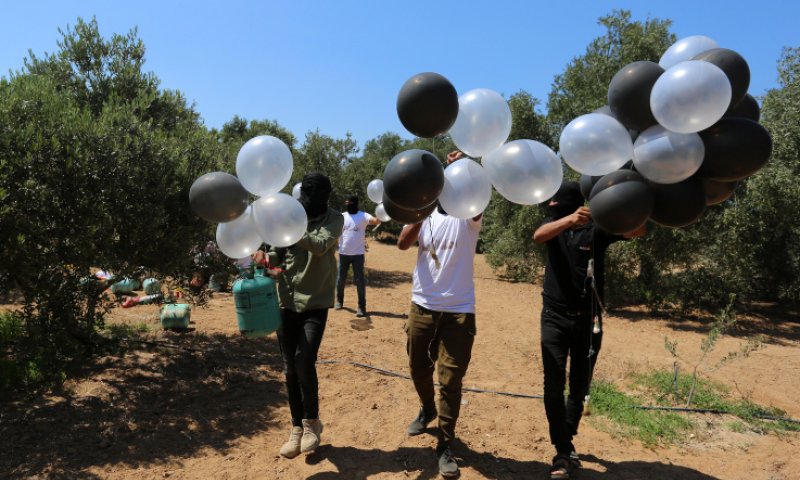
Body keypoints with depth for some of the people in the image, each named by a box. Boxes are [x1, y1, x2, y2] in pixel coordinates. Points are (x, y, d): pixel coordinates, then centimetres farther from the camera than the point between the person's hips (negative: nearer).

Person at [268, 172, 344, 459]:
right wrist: (266, 261, -20)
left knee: (304, 362, -14)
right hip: (286, 301, 3)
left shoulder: (333, 220, -4)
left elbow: (320, 246, -22)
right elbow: (276, 253, 3)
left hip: (315, 302, -3)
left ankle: (312, 421, 12)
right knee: (290, 368, 8)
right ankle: (297, 427, 25)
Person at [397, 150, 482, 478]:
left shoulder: (468, 217, -3)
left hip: (459, 310, -3)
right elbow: (402, 244, -11)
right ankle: (427, 409, 48)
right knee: (418, 368, 19)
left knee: (451, 381, 0)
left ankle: (445, 446, 15)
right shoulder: (426, 215, 4)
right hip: (422, 306, 3)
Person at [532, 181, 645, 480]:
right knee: (554, 385, -6)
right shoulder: (554, 227, 3)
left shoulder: (597, 230, -2)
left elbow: (638, 230, -17)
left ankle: (565, 442, 29)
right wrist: (570, 219, -40)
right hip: (555, 318, 0)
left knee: (579, 387, 10)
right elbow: (538, 236, -21)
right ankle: (563, 453, 3)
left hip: (588, 320, 0)